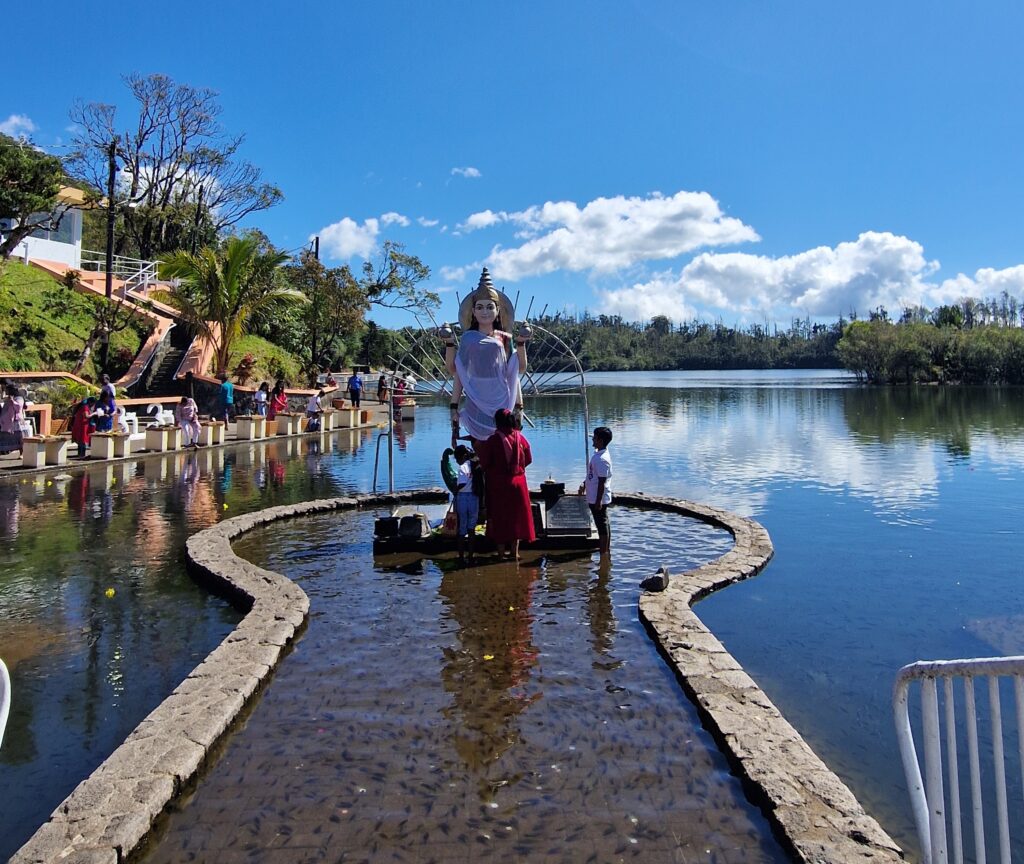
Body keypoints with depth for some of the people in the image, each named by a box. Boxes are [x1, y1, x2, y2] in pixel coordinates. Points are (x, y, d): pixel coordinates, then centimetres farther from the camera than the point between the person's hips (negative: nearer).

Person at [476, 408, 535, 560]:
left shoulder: (493, 440, -15)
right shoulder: (520, 437, -4)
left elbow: (484, 462, -11)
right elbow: (528, 459, 5)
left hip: (498, 484, -3)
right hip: (517, 482, 3)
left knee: (498, 516, 9)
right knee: (516, 515, 13)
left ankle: (502, 550, 13)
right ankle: (514, 551, 17)